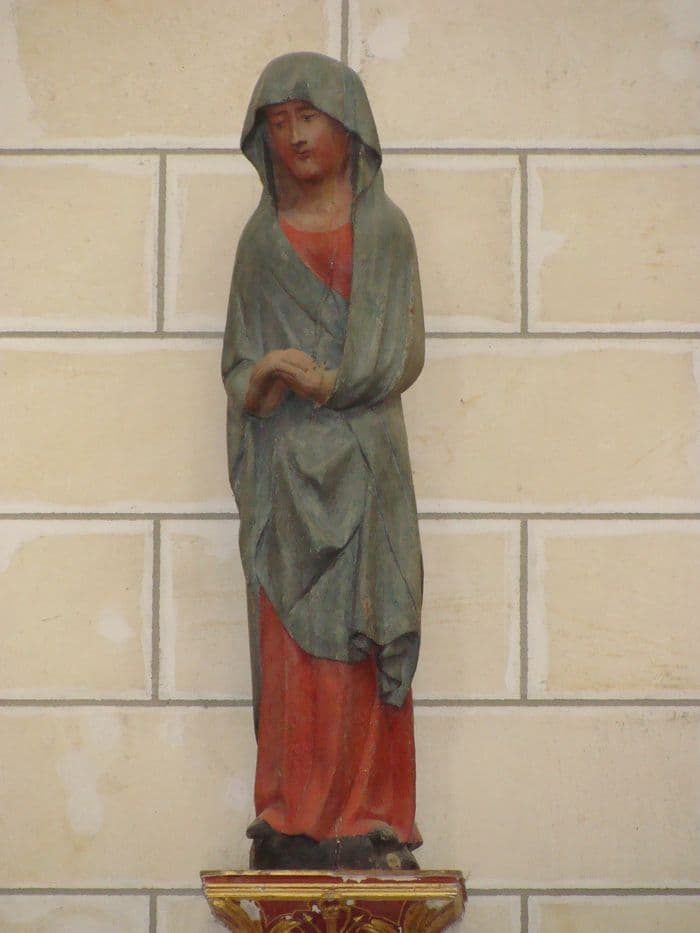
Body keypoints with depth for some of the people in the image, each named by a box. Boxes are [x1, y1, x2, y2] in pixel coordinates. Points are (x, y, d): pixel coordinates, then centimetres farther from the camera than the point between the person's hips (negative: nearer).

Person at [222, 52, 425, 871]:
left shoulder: (385, 230, 8)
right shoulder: (261, 240, 13)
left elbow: (404, 351, 0)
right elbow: (238, 361, 10)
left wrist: (326, 379, -15)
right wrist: (257, 382, -13)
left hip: (362, 463, -1)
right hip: (284, 467, 1)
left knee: (361, 640, -6)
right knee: (288, 642, -4)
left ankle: (368, 818, -4)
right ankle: (291, 824, -2)